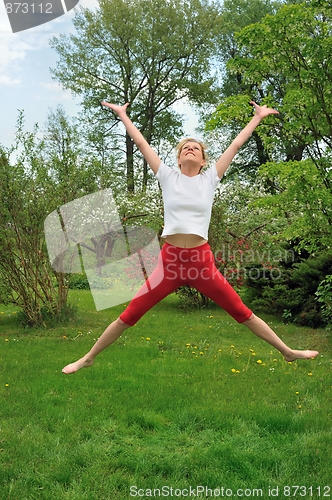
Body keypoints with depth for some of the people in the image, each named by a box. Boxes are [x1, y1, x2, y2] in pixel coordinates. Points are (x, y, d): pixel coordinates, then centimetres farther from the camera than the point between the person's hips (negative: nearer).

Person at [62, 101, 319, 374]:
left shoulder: (210, 178, 7)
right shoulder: (168, 177, 6)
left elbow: (236, 145, 12)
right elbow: (142, 144, 13)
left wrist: (258, 116, 18)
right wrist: (123, 115, 19)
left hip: (202, 260, 0)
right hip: (170, 259, 0)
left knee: (242, 312, 9)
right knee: (129, 315, 3)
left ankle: (288, 352, 23)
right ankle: (88, 358, 19)